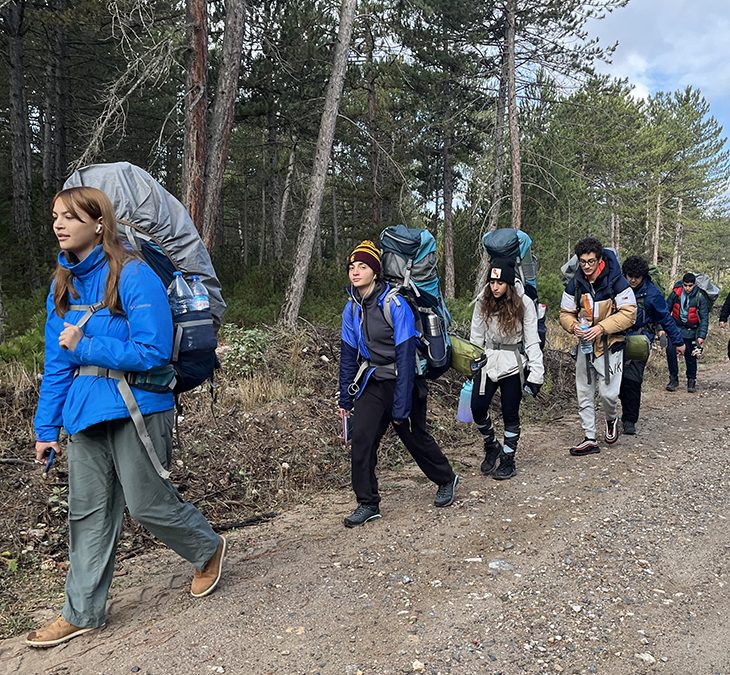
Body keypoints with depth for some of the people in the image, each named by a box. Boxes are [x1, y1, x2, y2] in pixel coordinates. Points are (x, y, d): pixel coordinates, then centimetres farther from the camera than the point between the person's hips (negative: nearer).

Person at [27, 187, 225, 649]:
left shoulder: (135, 276, -13)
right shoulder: (64, 285, 9)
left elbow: (153, 353, -17)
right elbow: (56, 364, 12)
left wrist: (83, 347, -16)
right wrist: (47, 427, 10)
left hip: (136, 408, -6)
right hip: (85, 411, 7)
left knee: (147, 504, 3)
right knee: (89, 511, 12)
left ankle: (209, 549, 31)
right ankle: (83, 613, 27)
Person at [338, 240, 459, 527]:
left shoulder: (395, 305, -21)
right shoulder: (352, 308, -1)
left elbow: (405, 356, -22)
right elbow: (348, 355, 7)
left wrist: (401, 405, -22)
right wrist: (345, 398, 7)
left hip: (401, 381, -5)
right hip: (372, 382, 5)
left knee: (416, 437, 11)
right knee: (361, 438, -7)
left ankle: (446, 480, 39)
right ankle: (367, 504, 8)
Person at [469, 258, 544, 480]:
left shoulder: (524, 303, -10)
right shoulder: (483, 302, -3)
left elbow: (532, 341, -9)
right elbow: (476, 336, 5)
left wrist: (536, 374, -13)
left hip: (513, 364, -3)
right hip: (488, 361, 3)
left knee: (510, 413, 5)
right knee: (478, 407, -3)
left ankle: (508, 459, 22)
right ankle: (491, 445, 24)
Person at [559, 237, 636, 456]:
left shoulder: (616, 282, -13)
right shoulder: (574, 285, 1)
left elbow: (628, 313, -15)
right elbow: (565, 313, 7)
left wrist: (601, 327, -24)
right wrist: (573, 326, -15)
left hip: (610, 347, -4)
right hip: (585, 346, 4)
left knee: (608, 393, -5)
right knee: (584, 395, 7)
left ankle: (611, 421, 30)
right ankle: (590, 439, 19)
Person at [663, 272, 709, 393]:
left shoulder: (700, 297, -11)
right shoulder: (676, 293, -9)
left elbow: (704, 318, -9)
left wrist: (701, 336, -16)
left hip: (690, 330, -1)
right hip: (676, 327, 1)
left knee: (690, 356, 4)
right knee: (670, 350, -13)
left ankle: (692, 381, 22)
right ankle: (673, 378, 0)